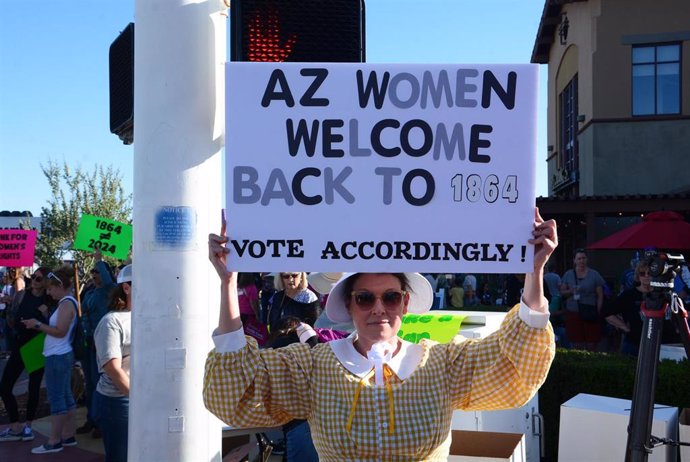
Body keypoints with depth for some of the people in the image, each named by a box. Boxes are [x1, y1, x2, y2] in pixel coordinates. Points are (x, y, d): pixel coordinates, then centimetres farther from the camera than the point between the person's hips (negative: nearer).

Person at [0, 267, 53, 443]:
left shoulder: (49, 302, -4)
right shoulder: (22, 295, -1)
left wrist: (45, 315, -20)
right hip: (21, 345, 2)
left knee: (34, 388, 6)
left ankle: (27, 425, 24)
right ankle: (16, 427, 14)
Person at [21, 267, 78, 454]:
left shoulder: (66, 303, -15)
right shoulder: (68, 302, 14)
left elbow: (60, 331, -21)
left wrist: (38, 325, -14)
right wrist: (39, 324, 8)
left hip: (57, 357, -10)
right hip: (62, 355, 10)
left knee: (56, 398, -4)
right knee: (65, 397, 12)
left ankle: (54, 442, 1)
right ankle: (68, 436, 18)